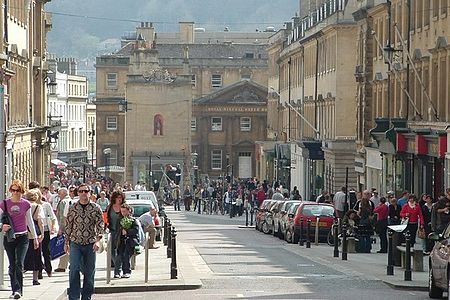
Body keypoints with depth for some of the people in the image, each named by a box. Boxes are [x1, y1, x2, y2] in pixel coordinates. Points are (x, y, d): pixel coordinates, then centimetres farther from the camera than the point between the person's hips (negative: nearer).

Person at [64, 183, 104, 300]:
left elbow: (100, 224, -2)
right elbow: (68, 225, 10)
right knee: (74, 269, -12)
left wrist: (98, 240, -14)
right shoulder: (73, 208, 4)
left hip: (90, 244, 0)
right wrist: (66, 242, 10)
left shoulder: (96, 208, 0)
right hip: (75, 243, 0)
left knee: (89, 272, 5)